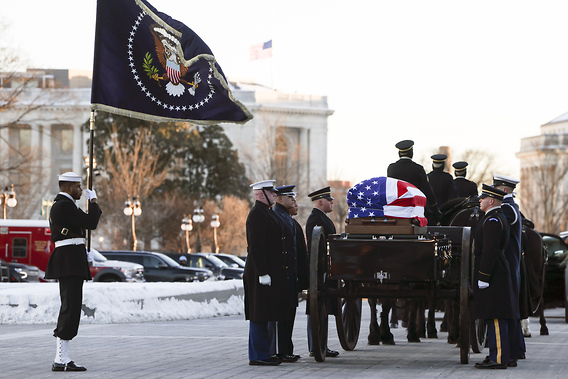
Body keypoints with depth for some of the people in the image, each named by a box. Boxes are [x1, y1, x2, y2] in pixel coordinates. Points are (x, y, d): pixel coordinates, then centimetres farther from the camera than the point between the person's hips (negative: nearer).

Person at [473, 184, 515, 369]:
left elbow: (490, 251, -21)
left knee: (495, 318, -10)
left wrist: (483, 278, -22)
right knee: (493, 318, 12)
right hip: (497, 276, 11)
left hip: (492, 275, -11)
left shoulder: (492, 220, -15)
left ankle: (498, 359, -11)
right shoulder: (498, 218, 19)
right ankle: (497, 355, 15)